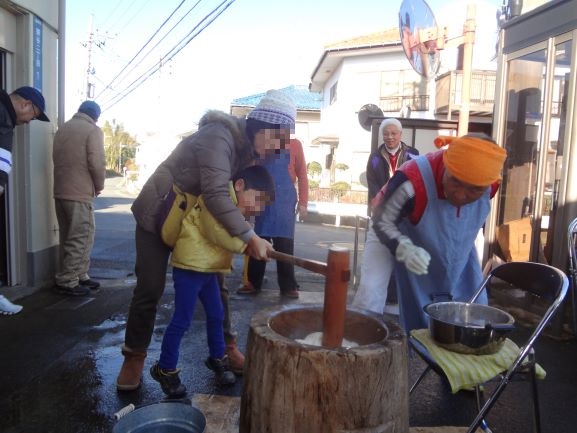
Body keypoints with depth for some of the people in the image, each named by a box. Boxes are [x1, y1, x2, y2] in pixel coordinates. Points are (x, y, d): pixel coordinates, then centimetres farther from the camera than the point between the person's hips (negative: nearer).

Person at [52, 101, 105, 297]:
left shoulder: (62, 128, 16)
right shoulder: (93, 130, -8)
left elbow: (57, 158, 19)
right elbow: (97, 163, -16)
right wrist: (99, 186, 0)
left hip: (60, 191, 8)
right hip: (79, 193, -8)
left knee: (68, 238, 13)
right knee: (80, 238, -1)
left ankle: (79, 276, 22)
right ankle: (67, 282, 3)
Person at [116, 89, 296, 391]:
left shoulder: (248, 149, -3)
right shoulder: (219, 137, -30)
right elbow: (216, 194, -40)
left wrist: (242, 236, -14)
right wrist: (250, 236, -39)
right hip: (159, 215, -7)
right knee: (150, 289, -1)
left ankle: (225, 346, 23)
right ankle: (134, 356, 17)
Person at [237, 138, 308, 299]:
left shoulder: (294, 144, 5)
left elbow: (302, 174, 3)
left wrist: (303, 202, -3)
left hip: (284, 202, -2)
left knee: (284, 246, 1)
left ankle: (288, 286, 8)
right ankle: (253, 283, 17)